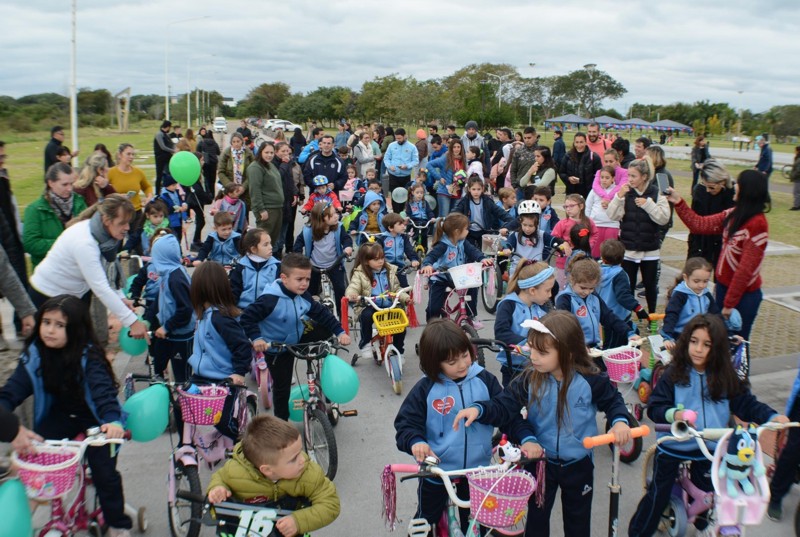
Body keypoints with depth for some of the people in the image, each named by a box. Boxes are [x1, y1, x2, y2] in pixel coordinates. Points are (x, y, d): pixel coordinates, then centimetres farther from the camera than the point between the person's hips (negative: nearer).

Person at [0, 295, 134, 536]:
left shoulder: (89, 356, -23)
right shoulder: (34, 354, -10)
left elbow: (103, 390, -34)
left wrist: (113, 420, -51)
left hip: (94, 418, -4)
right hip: (60, 415, 5)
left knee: (104, 471, -12)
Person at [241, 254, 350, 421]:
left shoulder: (303, 296, -11)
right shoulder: (270, 299, -31)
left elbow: (321, 313, -3)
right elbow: (247, 317, -28)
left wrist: (340, 331, -8)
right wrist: (256, 338, -39)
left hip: (297, 341, 6)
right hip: (277, 349, -6)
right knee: (282, 387, 2)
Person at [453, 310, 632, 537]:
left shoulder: (590, 380, -19)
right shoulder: (529, 379, -17)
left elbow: (613, 400, -2)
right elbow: (504, 406, -20)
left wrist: (619, 421, -20)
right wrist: (479, 409, -38)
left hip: (578, 464, -1)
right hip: (540, 460, 1)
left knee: (577, 519, 21)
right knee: (536, 517, 16)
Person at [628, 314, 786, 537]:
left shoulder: (725, 377, -4)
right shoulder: (674, 374, -12)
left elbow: (745, 403, 0)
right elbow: (654, 408, -14)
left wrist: (772, 416, -15)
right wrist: (674, 414, -33)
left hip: (709, 449, 3)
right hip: (673, 445, -3)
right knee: (658, 494, 6)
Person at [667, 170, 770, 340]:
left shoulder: (757, 224, -23)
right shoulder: (734, 215, 1)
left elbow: (746, 269, -22)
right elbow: (700, 225, 8)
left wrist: (729, 303, -18)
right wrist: (678, 202, 3)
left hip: (743, 295, -7)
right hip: (723, 286, 7)